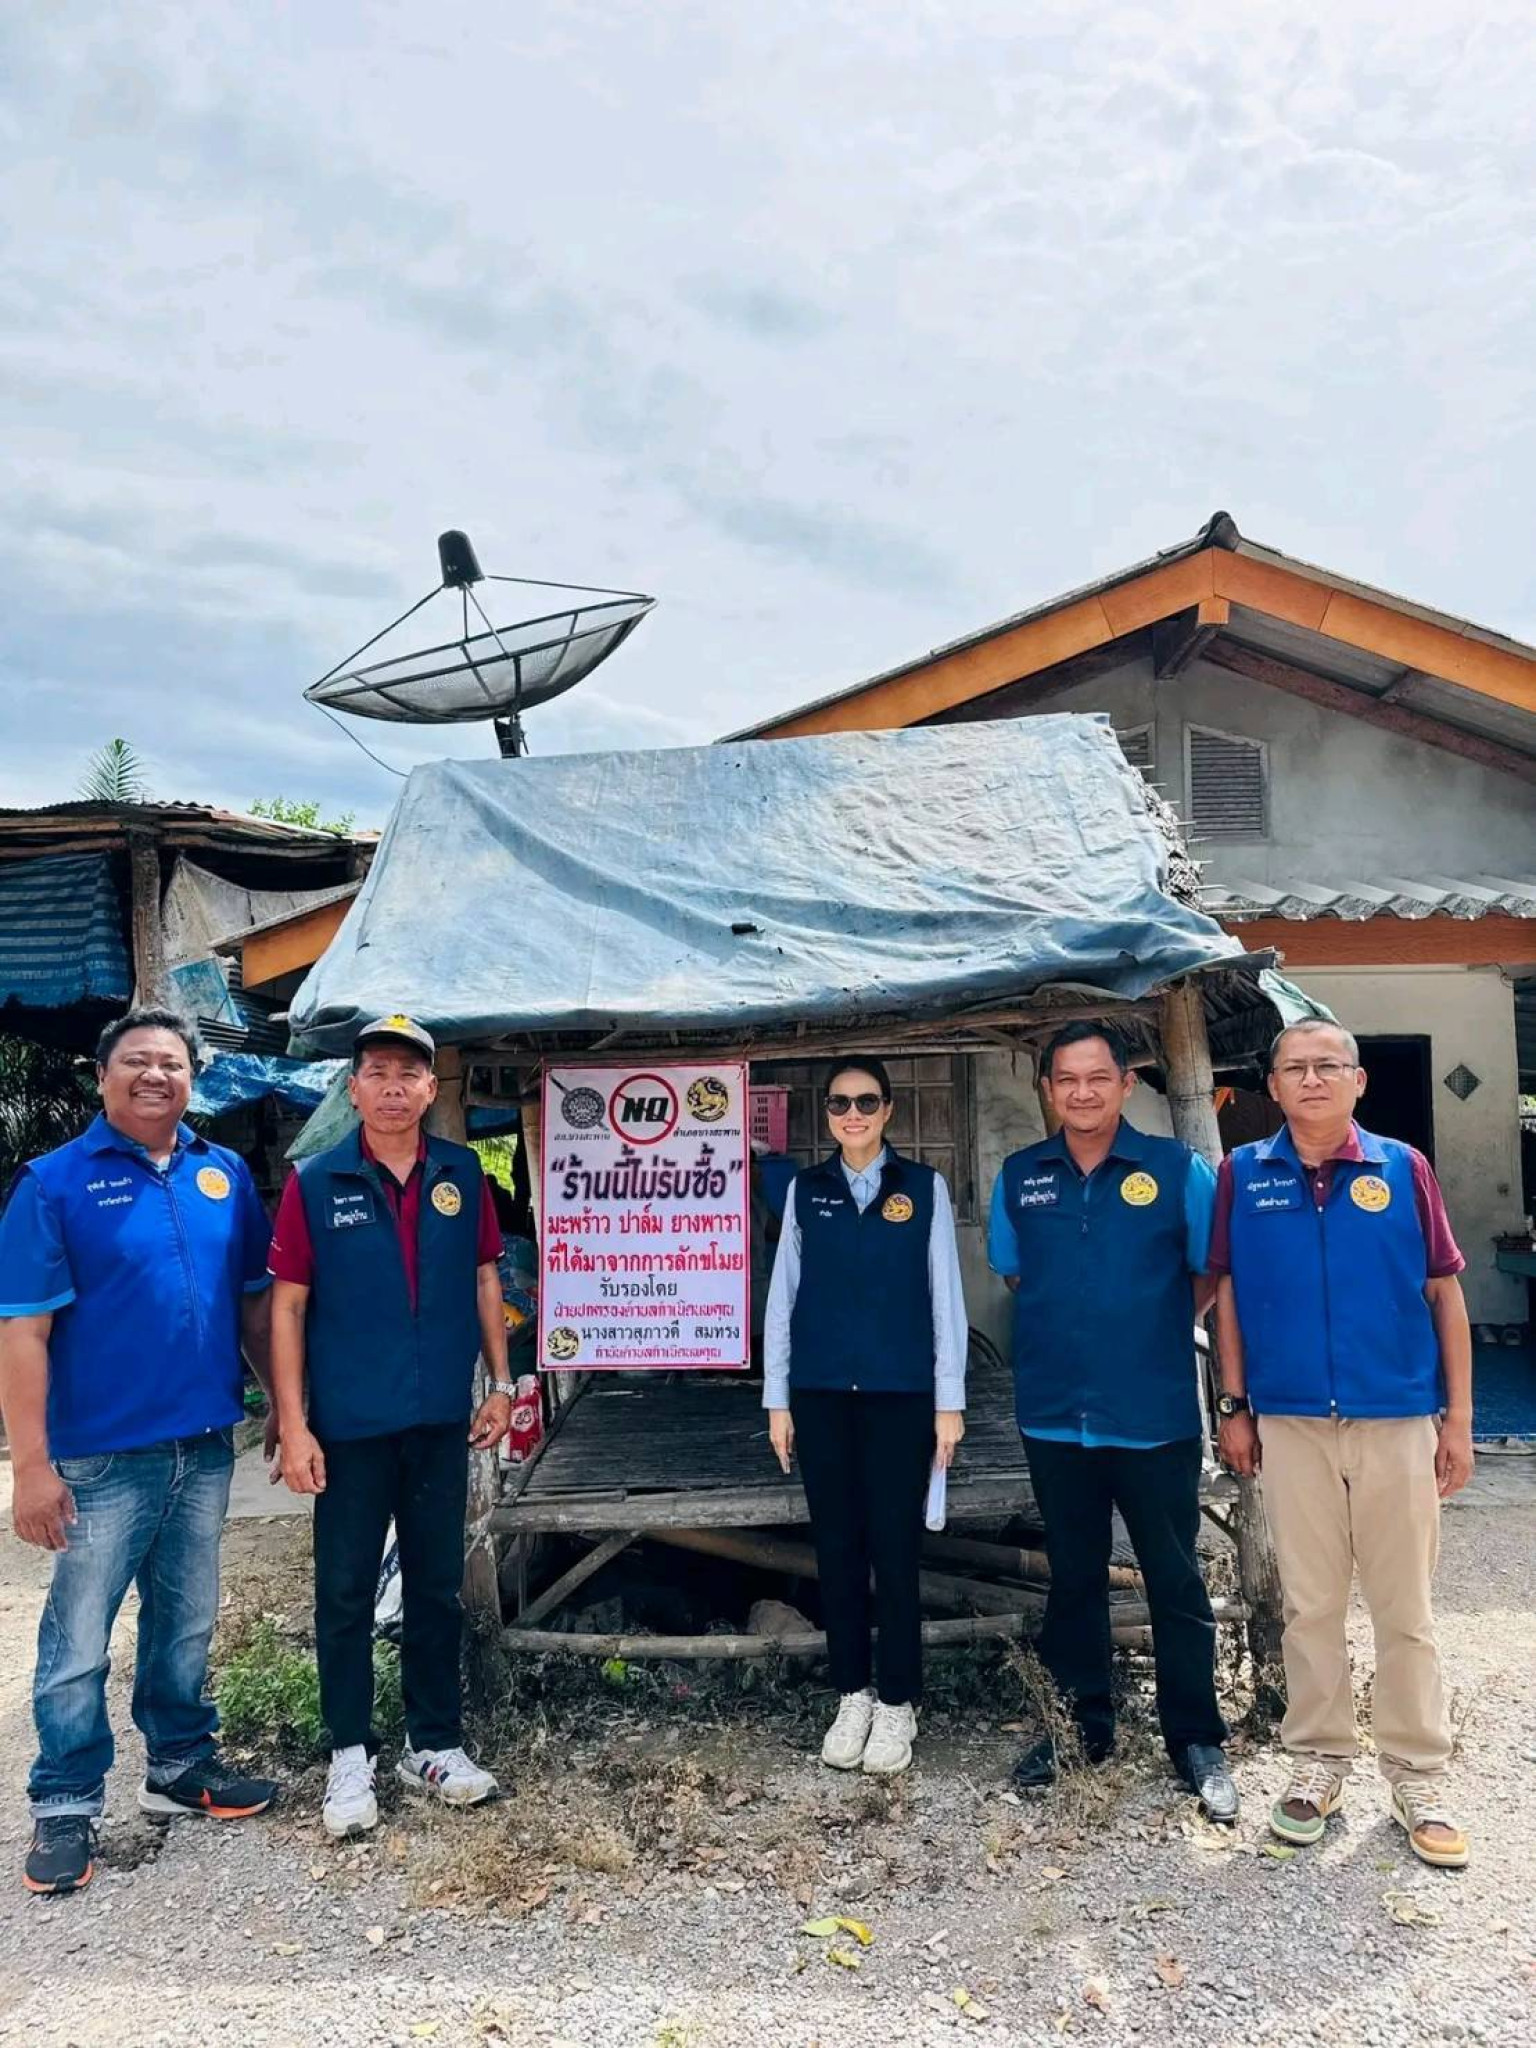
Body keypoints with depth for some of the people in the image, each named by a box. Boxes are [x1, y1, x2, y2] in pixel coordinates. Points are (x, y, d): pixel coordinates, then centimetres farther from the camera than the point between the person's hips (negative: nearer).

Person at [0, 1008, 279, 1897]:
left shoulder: (226, 1173, 4)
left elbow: (256, 1299, 10)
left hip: (206, 1445, 4)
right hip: (103, 1455, -4)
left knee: (187, 1623, 19)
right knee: (78, 1642, 7)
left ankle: (181, 1763, 36)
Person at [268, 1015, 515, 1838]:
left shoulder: (462, 1174, 1)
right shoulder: (315, 1182, -7)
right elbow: (286, 1304, -6)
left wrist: (501, 1384, 6)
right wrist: (291, 1423, -10)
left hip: (440, 1421, 3)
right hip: (349, 1426, -2)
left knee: (437, 1587, 14)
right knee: (345, 1594, 9)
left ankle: (434, 1744, 30)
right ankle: (350, 1755, 26)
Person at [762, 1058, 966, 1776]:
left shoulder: (924, 1187, 1)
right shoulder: (805, 1190, 5)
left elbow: (945, 1296, 2)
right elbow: (783, 1296, 7)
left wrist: (950, 1400, -1)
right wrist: (777, 1399, 5)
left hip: (901, 1394, -2)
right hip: (821, 1394, 2)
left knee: (895, 1550, 3)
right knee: (837, 1549, 9)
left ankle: (897, 1705, 18)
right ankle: (852, 1698, 23)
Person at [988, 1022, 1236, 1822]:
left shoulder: (1177, 1169, -7)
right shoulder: (1018, 1177, 2)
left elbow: (1210, 1272, 3)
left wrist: (1155, 1332, 5)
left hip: (1155, 1416, -2)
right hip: (1055, 1416, 3)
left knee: (1176, 1582, 8)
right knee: (1072, 1577, 16)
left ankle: (1196, 1739, 25)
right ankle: (1082, 1723, 33)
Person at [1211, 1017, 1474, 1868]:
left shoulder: (1403, 1168, -2)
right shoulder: (1242, 1174, -1)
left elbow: (1444, 1292, 2)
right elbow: (1227, 1291, 4)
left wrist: (1458, 1416, 0)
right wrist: (1233, 1407, 3)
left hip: (1399, 1420, 0)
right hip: (1291, 1423, 1)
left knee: (1405, 1609, 9)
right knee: (1309, 1604, 11)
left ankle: (1418, 1779, 24)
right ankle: (1318, 1760, 27)